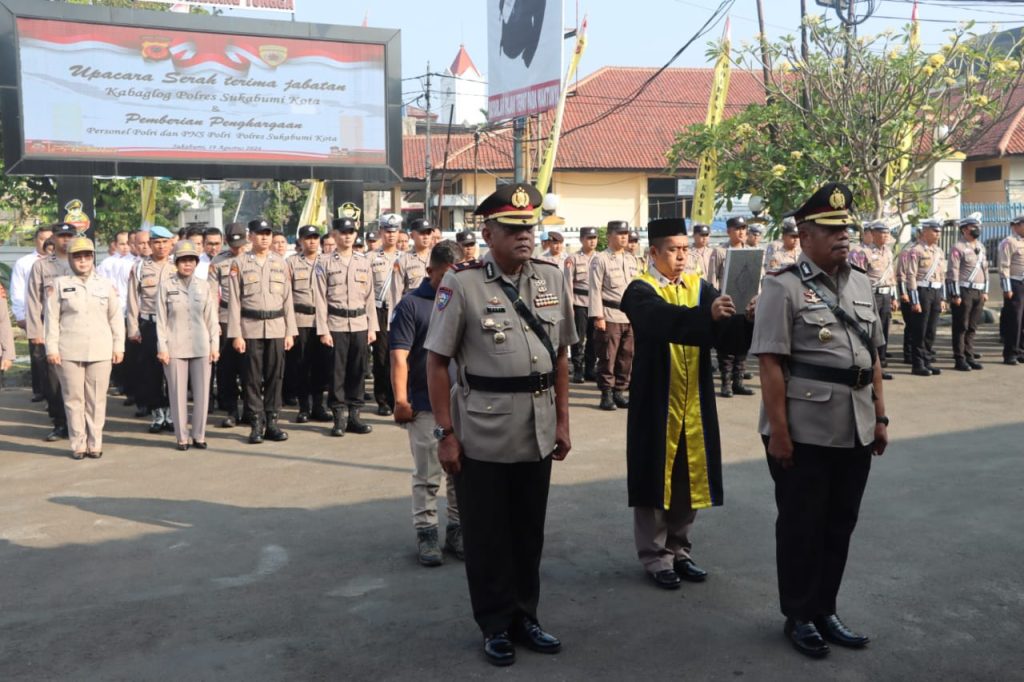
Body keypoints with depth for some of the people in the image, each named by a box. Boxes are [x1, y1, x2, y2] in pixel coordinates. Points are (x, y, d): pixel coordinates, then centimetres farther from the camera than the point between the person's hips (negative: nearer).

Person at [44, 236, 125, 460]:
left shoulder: (106, 285, 10)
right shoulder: (58, 284, 5)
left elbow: (116, 318, 11)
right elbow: (52, 318, 3)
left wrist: (118, 347, 5)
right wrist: (52, 349, -3)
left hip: (100, 352, 1)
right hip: (69, 352, -1)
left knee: (97, 399, 3)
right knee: (74, 399, 2)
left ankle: (95, 444, 11)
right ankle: (78, 445, 9)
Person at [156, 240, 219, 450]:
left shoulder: (205, 286, 7)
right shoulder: (166, 286, 1)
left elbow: (211, 318, 8)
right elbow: (161, 320, 1)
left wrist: (214, 346, 3)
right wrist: (162, 348, -4)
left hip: (201, 347, 2)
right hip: (175, 348, -2)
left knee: (202, 393, 3)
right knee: (178, 394, 2)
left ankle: (199, 436, 14)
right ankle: (182, 437, 12)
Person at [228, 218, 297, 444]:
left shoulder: (281, 263, 9)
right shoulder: (239, 263, 1)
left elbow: (287, 298, 10)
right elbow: (234, 301, -1)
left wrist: (290, 332, 5)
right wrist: (236, 334, -7)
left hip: (277, 327, 2)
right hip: (250, 328, -2)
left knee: (275, 376, 4)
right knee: (252, 377, 0)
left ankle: (272, 421, 12)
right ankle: (256, 423, 8)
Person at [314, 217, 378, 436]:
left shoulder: (364, 262, 11)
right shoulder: (325, 264, 1)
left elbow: (369, 297, 11)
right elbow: (321, 299, -3)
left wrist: (372, 327, 6)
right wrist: (323, 330, -8)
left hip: (360, 324, 3)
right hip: (336, 325, -3)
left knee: (357, 371, 6)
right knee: (337, 371, 0)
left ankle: (354, 415, 15)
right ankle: (339, 417, 8)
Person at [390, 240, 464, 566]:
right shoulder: (411, 304, -5)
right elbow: (399, 356, -10)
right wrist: (401, 400, -16)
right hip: (425, 405, -4)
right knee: (427, 475, 5)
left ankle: (458, 529, 25)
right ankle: (426, 532, 16)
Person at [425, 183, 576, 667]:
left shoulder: (551, 278, 4)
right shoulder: (461, 284, -9)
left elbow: (561, 356, 10)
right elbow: (436, 362, -8)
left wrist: (562, 422, 8)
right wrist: (445, 434, -10)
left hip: (538, 432, 4)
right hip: (482, 434, -4)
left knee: (529, 531, 16)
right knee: (486, 534, 10)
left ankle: (524, 616, 33)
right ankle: (496, 625, 26)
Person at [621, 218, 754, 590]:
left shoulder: (700, 287, 6)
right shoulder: (640, 291, -9)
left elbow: (726, 329, -9)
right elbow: (666, 321, -30)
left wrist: (748, 319, -30)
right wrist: (708, 315, -45)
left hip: (695, 403, 5)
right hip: (657, 402, -5)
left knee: (688, 479, 12)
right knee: (656, 478, 4)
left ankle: (679, 551, 27)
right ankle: (656, 557, 16)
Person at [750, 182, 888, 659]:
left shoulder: (861, 284, 11)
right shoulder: (783, 286, -10)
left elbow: (873, 356, 16)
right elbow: (771, 364, -14)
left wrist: (880, 417, 12)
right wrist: (777, 431, -17)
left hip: (855, 431, 6)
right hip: (804, 432, -6)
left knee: (840, 524, 15)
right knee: (801, 527, 7)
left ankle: (825, 610, 30)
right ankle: (799, 617, 22)